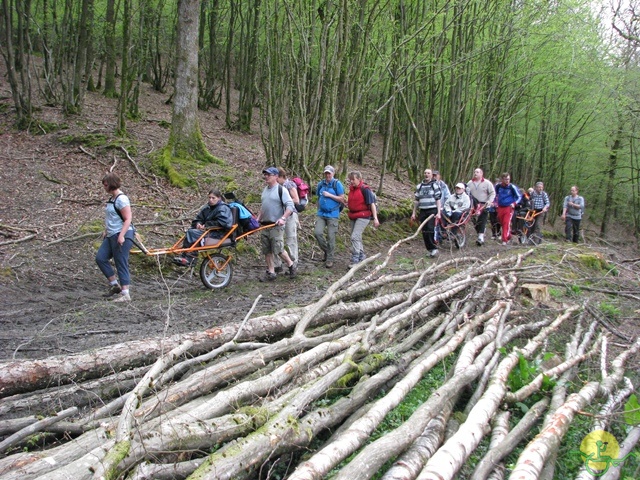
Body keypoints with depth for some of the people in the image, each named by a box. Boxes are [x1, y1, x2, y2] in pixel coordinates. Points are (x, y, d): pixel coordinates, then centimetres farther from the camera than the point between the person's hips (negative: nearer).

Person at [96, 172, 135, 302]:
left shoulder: (121, 199, -15)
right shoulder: (112, 198, 13)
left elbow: (128, 219, -19)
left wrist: (121, 236, -24)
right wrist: (106, 231, 24)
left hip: (122, 236, -10)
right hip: (112, 235, 10)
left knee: (121, 264, -7)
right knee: (100, 258, 7)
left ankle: (126, 294, -1)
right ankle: (114, 285, 17)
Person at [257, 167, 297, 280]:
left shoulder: (281, 190, -9)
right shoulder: (265, 190, 14)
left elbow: (290, 206, -16)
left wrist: (283, 218, -27)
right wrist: (258, 219, 18)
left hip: (276, 225, -7)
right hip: (264, 225, 7)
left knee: (278, 250, -9)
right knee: (267, 250, 7)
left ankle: (291, 265, 12)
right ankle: (271, 272, 15)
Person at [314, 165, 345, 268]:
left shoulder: (337, 184, -3)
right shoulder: (321, 184, 10)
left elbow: (342, 199, -7)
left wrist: (329, 195, -14)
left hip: (332, 214, -4)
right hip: (321, 214, 4)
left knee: (331, 237, -2)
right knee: (317, 232, -11)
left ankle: (330, 259, 8)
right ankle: (326, 251, 13)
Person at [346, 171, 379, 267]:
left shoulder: (365, 189, -13)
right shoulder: (351, 189, 10)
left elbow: (372, 204, -16)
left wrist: (375, 218, -21)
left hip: (363, 217, -8)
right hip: (353, 216, 8)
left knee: (355, 237, -17)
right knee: (357, 238, 17)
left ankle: (355, 260, -15)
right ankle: (362, 256, 34)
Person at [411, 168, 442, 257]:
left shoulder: (435, 185, 1)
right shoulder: (419, 186, 13)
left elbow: (438, 199, -3)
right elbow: (416, 200, 17)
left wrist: (438, 213, -11)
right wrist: (414, 213, 12)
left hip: (432, 211, -5)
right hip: (422, 211, 5)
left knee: (430, 229, -20)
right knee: (424, 232, 2)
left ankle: (434, 248, -11)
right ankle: (430, 249, 11)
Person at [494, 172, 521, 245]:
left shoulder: (512, 187, -10)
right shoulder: (498, 186, 0)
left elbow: (519, 196, 0)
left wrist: (514, 203, -14)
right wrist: (496, 203, 14)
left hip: (509, 207, -4)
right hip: (500, 207, 4)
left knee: (507, 223, -14)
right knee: (502, 224, 10)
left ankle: (505, 240, -14)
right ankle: (509, 237, 30)